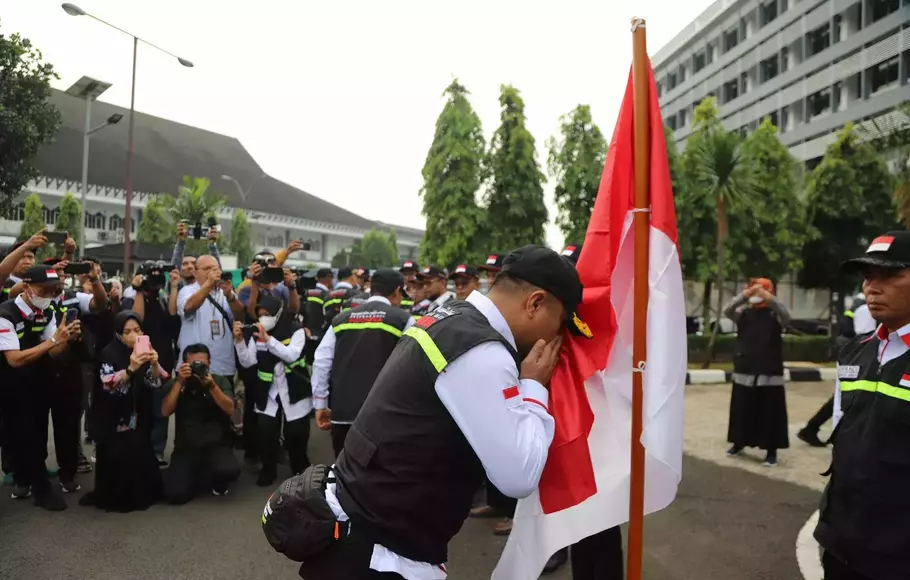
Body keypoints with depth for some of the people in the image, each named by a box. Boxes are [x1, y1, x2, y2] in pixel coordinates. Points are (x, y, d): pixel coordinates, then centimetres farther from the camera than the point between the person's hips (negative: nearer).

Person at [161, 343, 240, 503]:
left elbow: (230, 410, -12)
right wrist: (180, 382, -18)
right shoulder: (175, 383, 5)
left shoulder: (220, 382, 3)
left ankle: (218, 482, 7)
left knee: (230, 470, -32)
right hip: (186, 447, 1)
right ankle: (195, 477, 15)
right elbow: (165, 412, -11)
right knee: (175, 494, -21)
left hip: (217, 445, 0)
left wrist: (212, 386, -24)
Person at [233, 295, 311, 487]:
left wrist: (268, 339, -33)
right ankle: (268, 470, 13)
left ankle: (301, 470, 29)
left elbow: (291, 355, -25)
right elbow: (247, 362, -5)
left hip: (294, 393, -2)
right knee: (265, 433, -9)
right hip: (267, 393, 3)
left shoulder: (296, 331, -10)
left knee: (296, 435, 5)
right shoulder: (257, 335, 1)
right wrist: (239, 340, -20)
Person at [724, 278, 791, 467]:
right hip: (744, 371, 3)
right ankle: (739, 443, 27)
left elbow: (786, 316, -21)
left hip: (769, 374, -2)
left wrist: (767, 297, -30)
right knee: (742, 410, 12)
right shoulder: (744, 313, 5)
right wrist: (745, 294, -24)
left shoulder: (774, 315, -1)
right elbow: (727, 310, -12)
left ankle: (771, 450, 12)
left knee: (770, 413, 1)